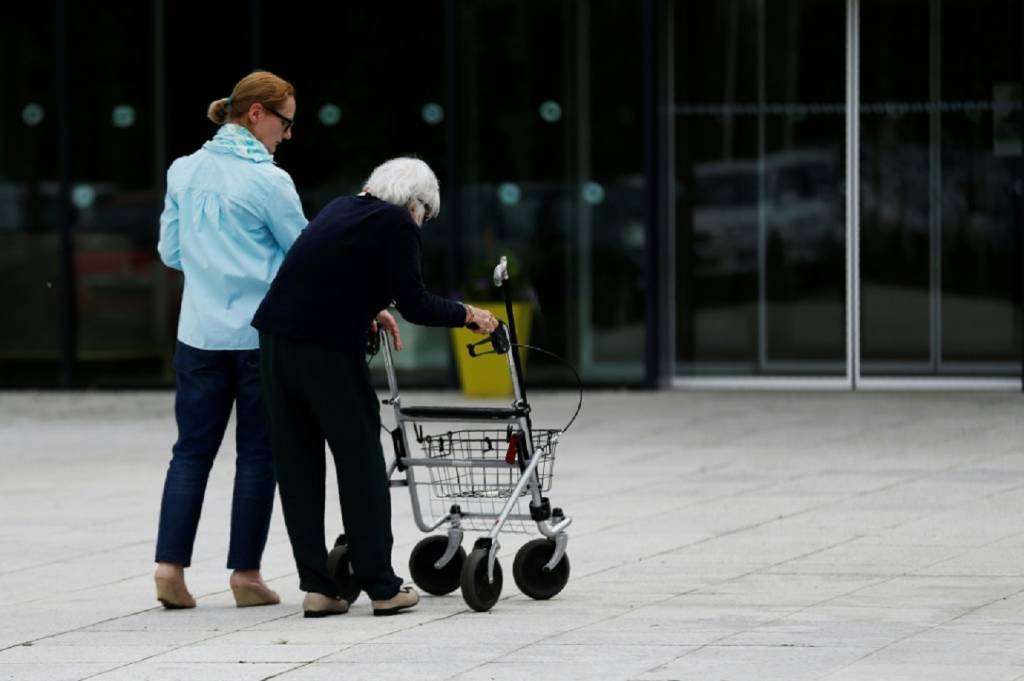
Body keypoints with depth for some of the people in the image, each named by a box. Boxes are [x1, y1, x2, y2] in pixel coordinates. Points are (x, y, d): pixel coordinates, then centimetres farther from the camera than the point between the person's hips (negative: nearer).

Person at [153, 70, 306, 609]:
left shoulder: (184, 171, 5)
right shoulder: (268, 181, -11)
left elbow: (170, 251, 12)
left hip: (199, 335, 5)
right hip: (261, 334, -4)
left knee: (192, 449, 8)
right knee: (257, 453, 5)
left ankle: (170, 564, -3)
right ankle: (246, 574, 7)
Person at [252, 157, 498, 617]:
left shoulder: (339, 209, 19)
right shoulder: (396, 225, -3)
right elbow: (414, 305, -5)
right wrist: (468, 315, 8)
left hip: (276, 338, 7)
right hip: (329, 350, -7)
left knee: (298, 467, 10)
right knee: (360, 462, 5)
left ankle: (316, 588, 11)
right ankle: (381, 587, 9)